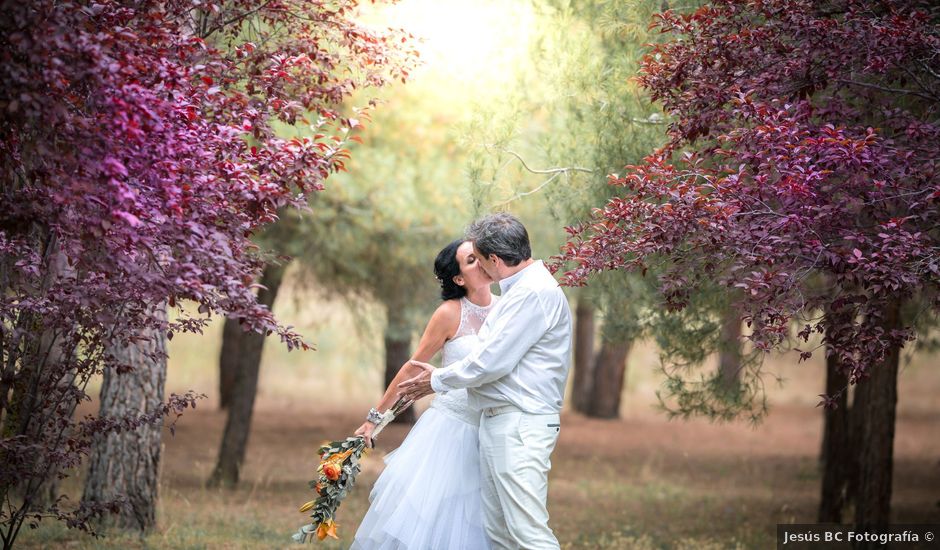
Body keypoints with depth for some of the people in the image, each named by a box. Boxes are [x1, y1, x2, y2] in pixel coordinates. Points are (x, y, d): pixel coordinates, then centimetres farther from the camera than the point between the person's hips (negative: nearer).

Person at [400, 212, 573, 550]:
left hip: (520, 427, -11)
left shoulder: (534, 293, -16)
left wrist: (438, 381, -2)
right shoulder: (520, 290, 18)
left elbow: (491, 363, -18)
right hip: (498, 423, 11)